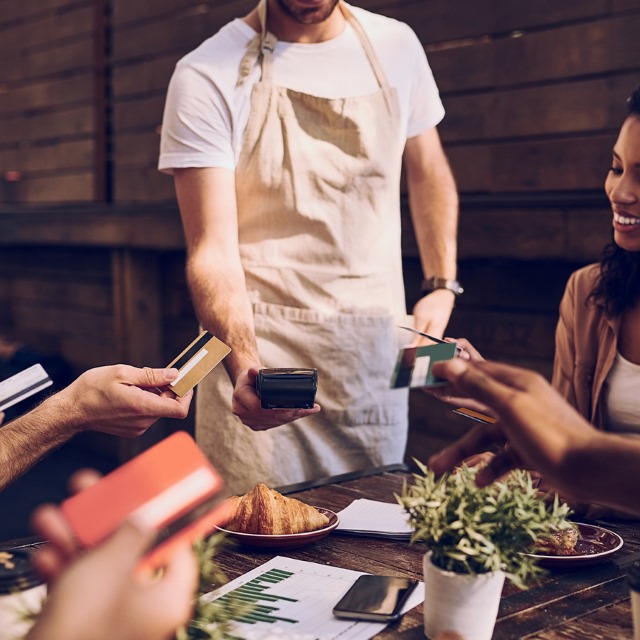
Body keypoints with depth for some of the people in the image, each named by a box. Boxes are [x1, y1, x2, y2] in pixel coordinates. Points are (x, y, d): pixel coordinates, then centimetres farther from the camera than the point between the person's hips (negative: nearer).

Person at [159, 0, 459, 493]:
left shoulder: (396, 46, 5)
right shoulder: (207, 77, -9)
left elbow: (428, 172, 18)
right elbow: (213, 249, -14)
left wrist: (441, 286, 6)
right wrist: (243, 363, -30)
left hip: (376, 345, 4)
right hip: (260, 347, -3)